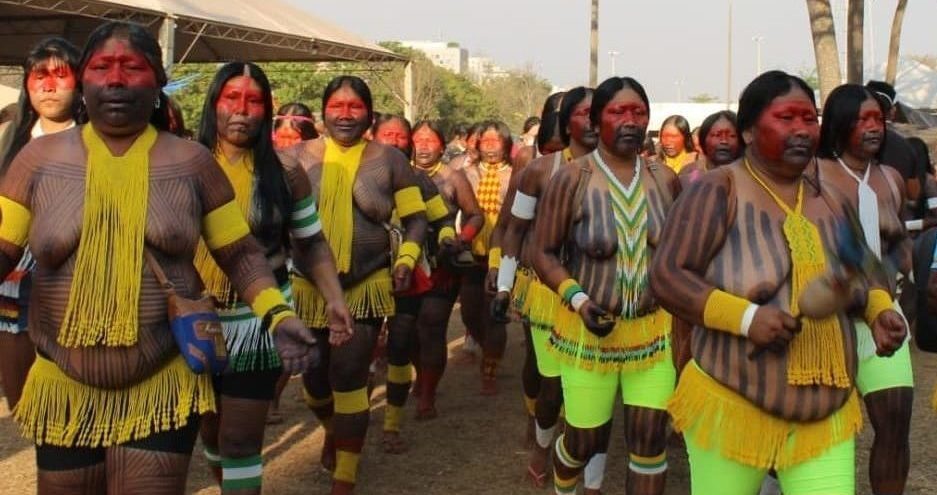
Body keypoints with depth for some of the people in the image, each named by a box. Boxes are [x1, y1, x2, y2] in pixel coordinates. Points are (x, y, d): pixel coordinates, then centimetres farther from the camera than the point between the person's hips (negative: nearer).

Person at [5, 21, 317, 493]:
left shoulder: (191, 161, -1)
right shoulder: (40, 157, 1)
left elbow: (239, 251, 3)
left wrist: (277, 313, -12)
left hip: (163, 388, -1)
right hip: (64, 391, 2)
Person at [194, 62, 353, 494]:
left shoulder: (285, 175, -4)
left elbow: (312, 243, 4)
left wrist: (335, 299, -8)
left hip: (258, 318, -2)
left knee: (241, 442, 0)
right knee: (211, 430, 18)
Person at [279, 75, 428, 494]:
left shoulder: (388, 160, -1)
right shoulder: (299, 157, 0)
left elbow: (415, 218, 4)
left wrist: (406, 260, -10)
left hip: (366, 288, -2)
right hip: (309, 288, 2)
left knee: (349, 379, -4)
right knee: (314, 377, 13)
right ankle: (332, 431, 48)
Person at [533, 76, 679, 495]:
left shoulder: (665, 179, 3)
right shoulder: (572, 178, -9)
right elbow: (544, 252, -6)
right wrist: (578, 300, -19)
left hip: (654, 330, 3)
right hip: (589, 331, -3)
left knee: (651, 438, 0)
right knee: (585, 439, 9)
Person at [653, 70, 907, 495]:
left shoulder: (830, 197, 7)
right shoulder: (719, 190, -11)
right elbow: (666, 275, -14)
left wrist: (880, 310, -1)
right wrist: (746, 317, -24)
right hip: (733, 408, -4)